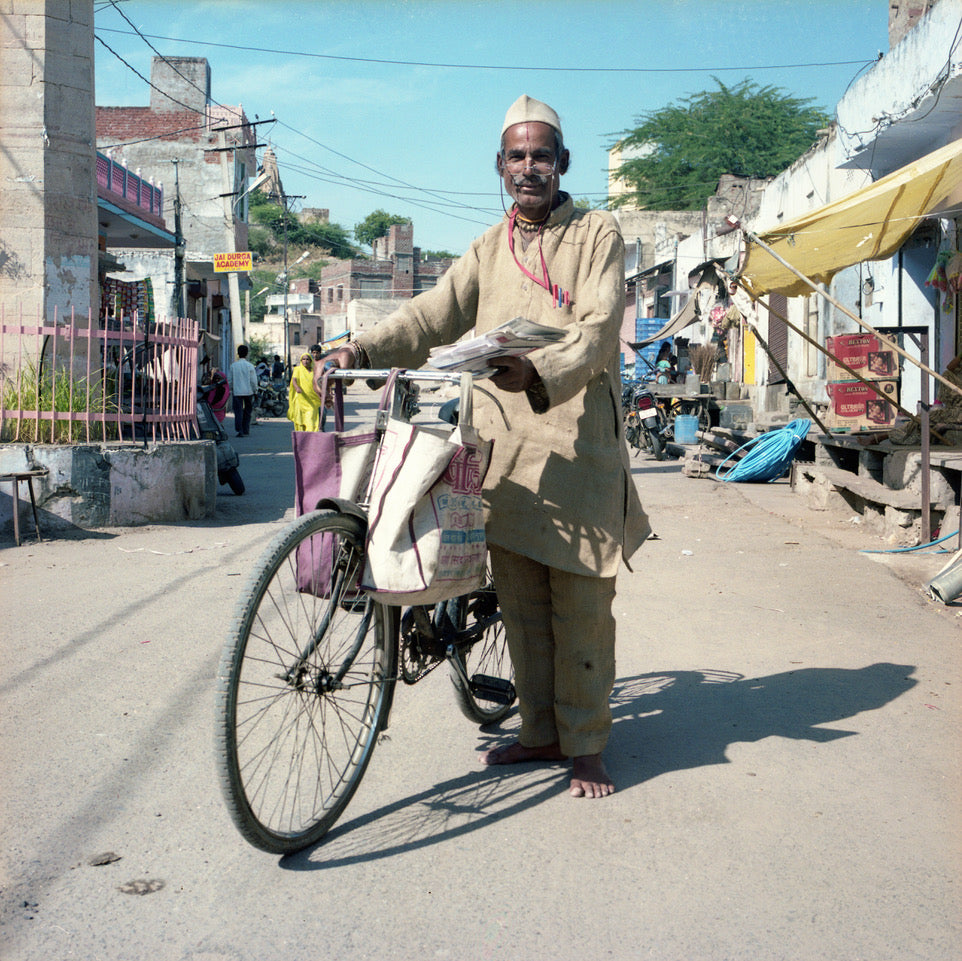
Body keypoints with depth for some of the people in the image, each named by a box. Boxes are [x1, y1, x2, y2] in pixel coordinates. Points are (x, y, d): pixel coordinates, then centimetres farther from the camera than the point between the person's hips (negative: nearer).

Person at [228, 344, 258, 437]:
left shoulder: (233, 365, 0)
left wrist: (230, 391, 16)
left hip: (237, 392, 0)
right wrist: (255, 391, 7)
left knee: (238, 411, -1)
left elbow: (229, 380, 4)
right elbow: (253, 380, -5)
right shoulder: (250, 366, -5)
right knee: (247, 411, 13)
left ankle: (239, 430, -14)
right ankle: (246, 430, 16)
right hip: (248, 391, 0)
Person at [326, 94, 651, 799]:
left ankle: (586, 746, 12)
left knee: (580, 606, -1)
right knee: (521, 603, 9)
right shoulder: (489, 250, 18)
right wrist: (363, 351, -12)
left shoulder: (598, 235, 3)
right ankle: (540, 732, 23)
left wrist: (539, 372, -31)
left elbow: (597, 330, -12)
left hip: (578, 447, -4)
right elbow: (433, 316, 5)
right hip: (504, 446, 5)